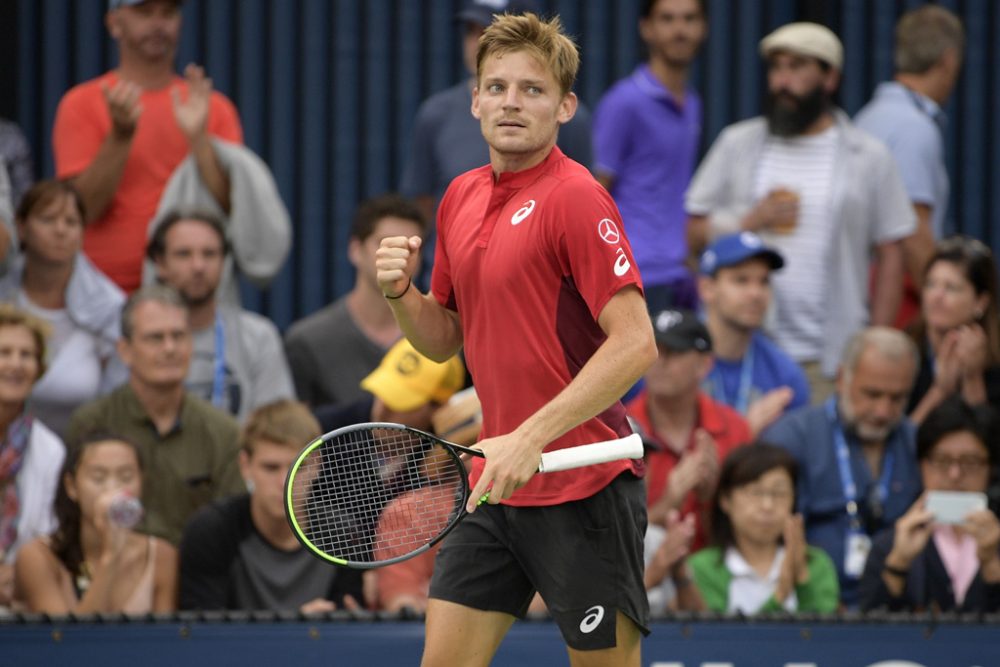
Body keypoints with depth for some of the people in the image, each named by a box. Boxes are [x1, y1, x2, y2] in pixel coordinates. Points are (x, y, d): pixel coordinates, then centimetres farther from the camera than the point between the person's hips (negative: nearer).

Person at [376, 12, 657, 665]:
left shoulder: (574, 196, -13)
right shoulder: (461, 198, 12)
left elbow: (635, 344, -20)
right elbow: (443, 340, 21)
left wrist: (531, 439, -25)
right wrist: (401, 290, -1)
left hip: (583, 485, -7)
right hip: (494, 486, 7)